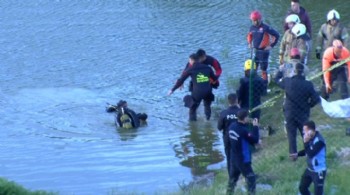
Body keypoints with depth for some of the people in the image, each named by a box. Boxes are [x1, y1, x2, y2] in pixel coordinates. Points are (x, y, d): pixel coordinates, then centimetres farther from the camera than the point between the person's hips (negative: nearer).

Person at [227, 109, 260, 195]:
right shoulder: (243, 130, -26)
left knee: (233, 177, 21)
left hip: (234, 158, 8)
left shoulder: (232, 126, -2)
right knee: (251, 178, 2)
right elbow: (255, 140, -17)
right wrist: (255, 127, -11)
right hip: (243, 159, -8)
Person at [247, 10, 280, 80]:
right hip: (255, 50, 6)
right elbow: (249, 35, 27)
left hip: (264, 50, -6)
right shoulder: (252, 28, 4)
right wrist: (249, 43, 14)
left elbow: (276, 35, -13)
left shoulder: (265, 28, -15)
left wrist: (271, 45, -13)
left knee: (263, 69, -1)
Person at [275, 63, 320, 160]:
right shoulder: (308, 84, -13)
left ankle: (293, 153, 6)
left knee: (291, 134, 8)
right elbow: (316, 99, -13)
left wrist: (280, 71, 26)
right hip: (303, 114, 0)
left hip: (290, 113, 0)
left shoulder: (287, 82, -12)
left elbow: (277, 80, 9)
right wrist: (308, 105, 4)